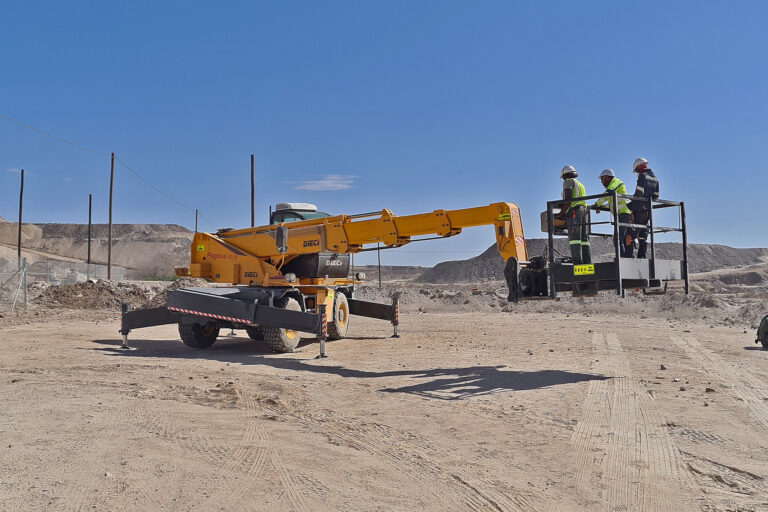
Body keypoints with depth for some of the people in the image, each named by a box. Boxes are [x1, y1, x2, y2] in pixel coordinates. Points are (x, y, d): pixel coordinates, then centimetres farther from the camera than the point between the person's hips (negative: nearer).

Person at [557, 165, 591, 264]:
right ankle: (588, 263, -6)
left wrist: (561, 213, -8)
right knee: (584, 239, 2)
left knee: (574, 239, -15)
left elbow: (567, 199, -8)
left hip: (574, 211, -8)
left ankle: (578, 263, -25)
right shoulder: (581, 185, 31)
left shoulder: (568, 182, 5)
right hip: (584, 210, 8)